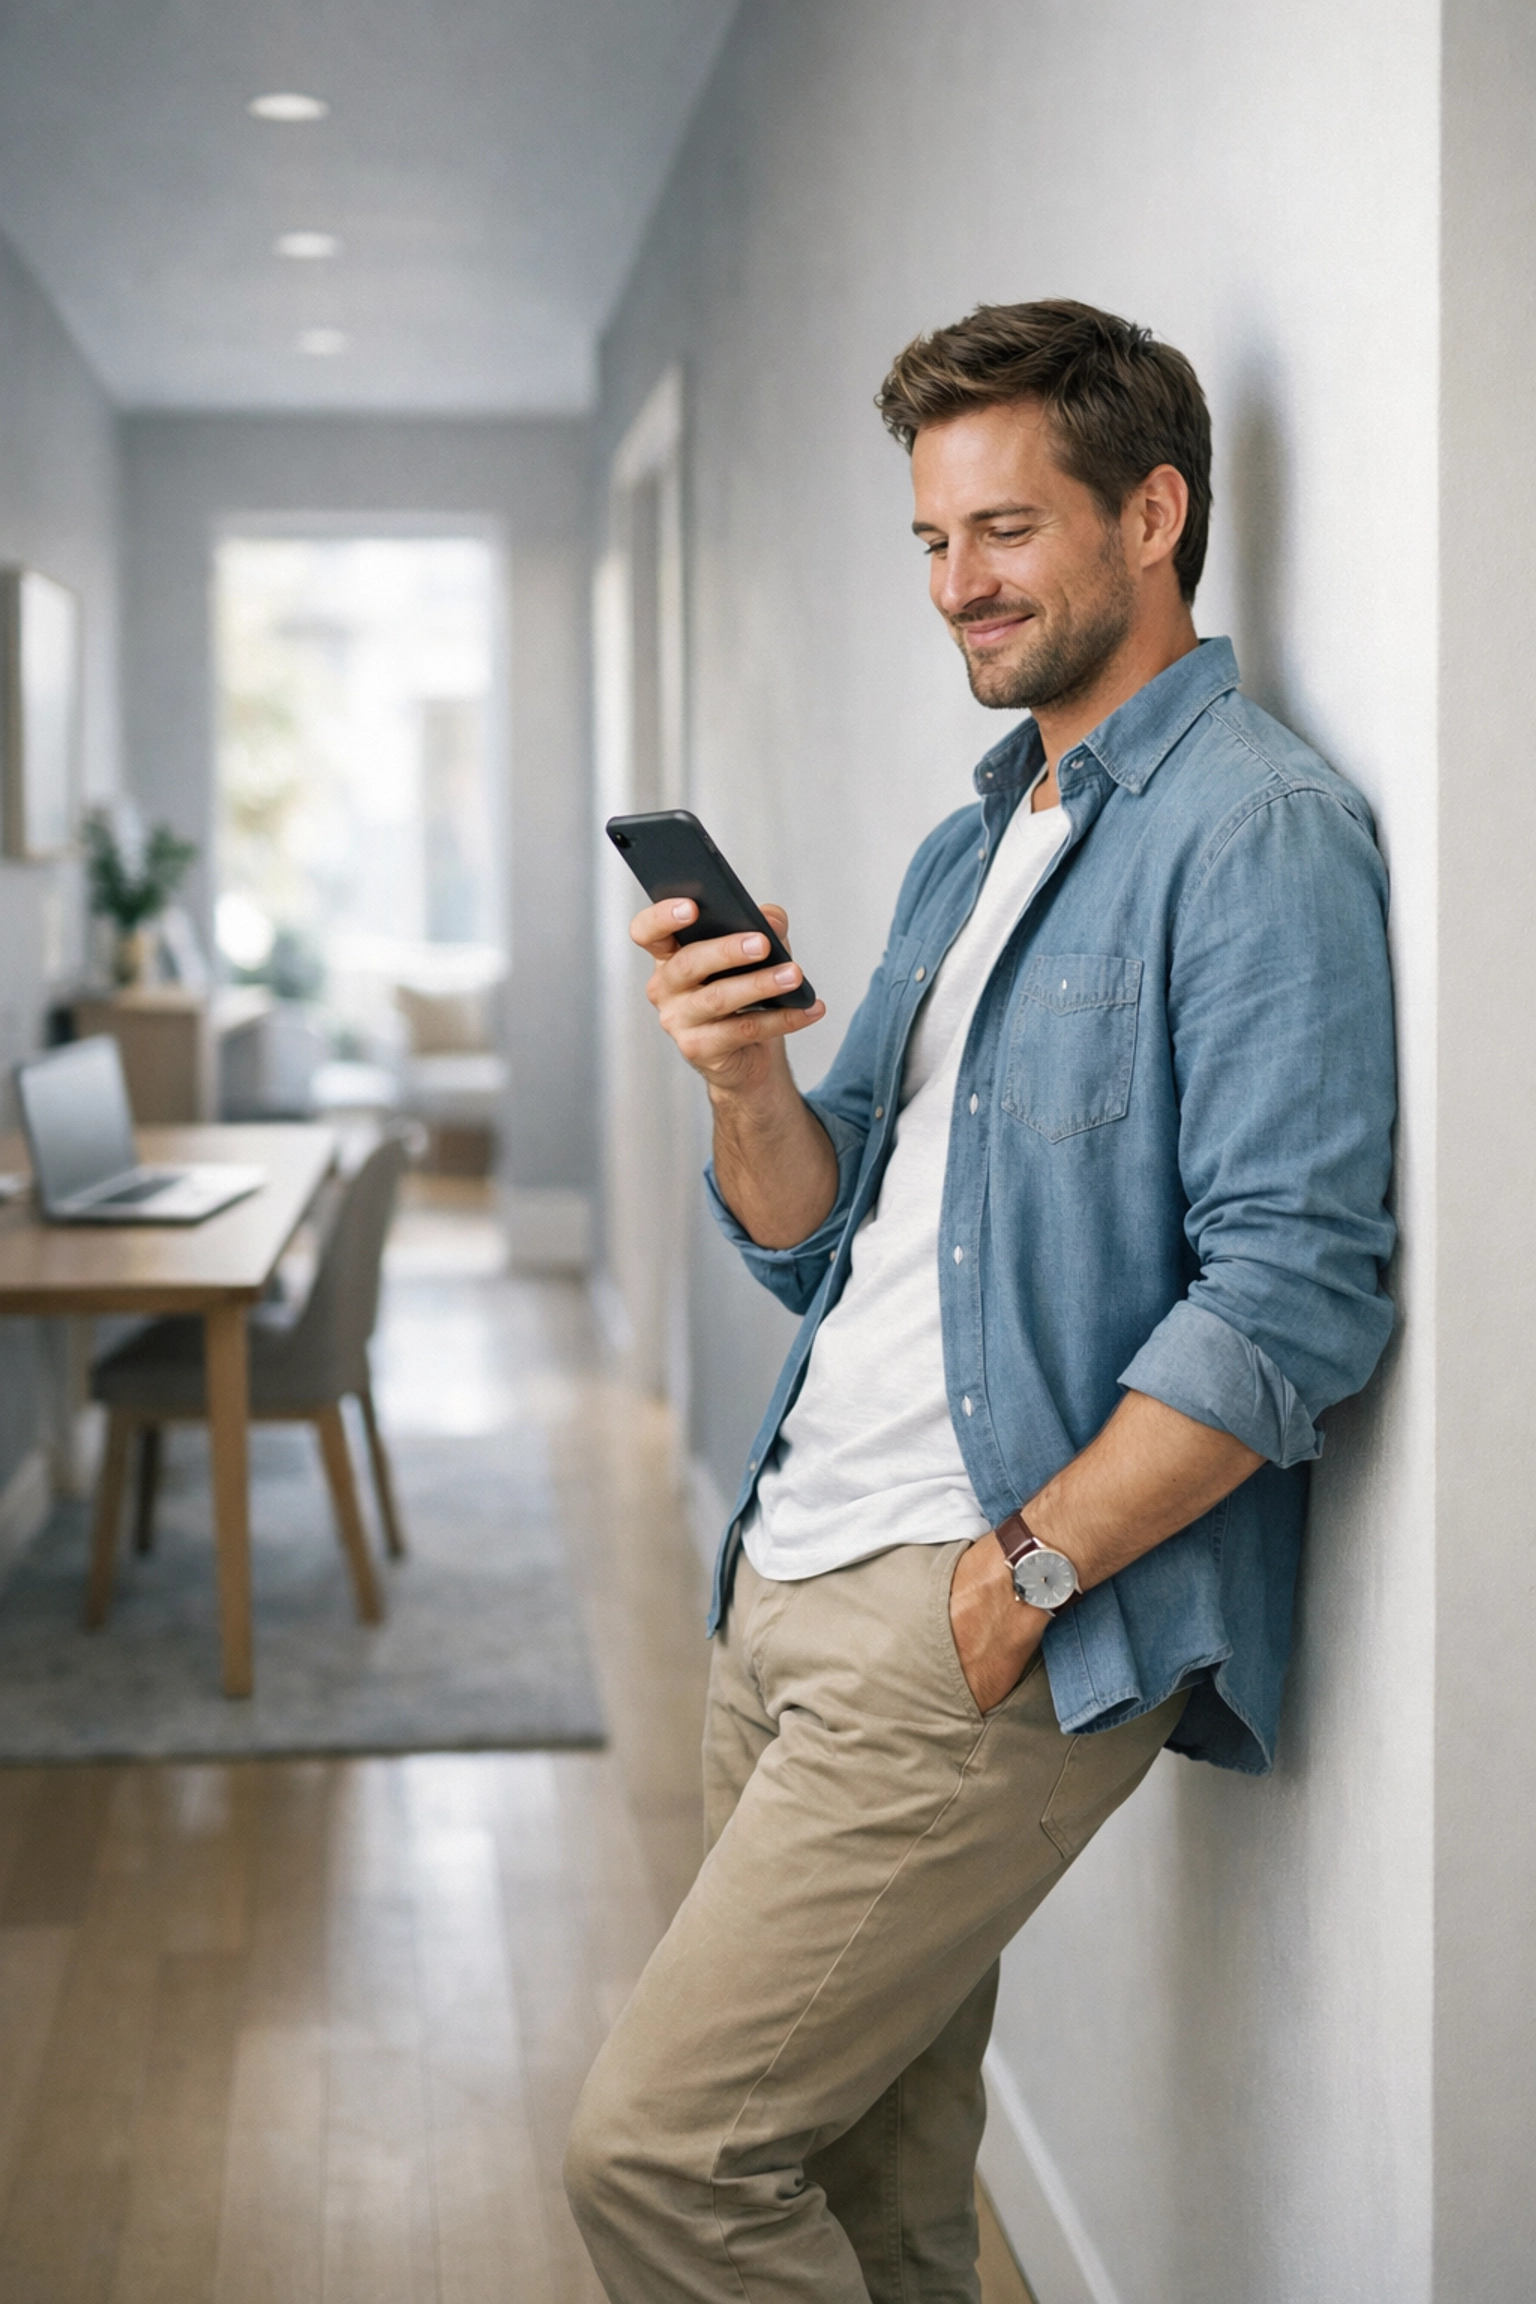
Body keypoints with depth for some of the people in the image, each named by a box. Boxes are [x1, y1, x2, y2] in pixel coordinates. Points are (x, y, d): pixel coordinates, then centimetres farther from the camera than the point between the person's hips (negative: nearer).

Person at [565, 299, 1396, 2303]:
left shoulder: (1256, 826, -10)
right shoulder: (969, 848, 18)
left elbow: (1295, 1297, -19)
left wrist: (1022, 1578, -17)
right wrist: (747, 1082, -4)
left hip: (980, 1627, -8)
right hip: (795, 1583, 8)